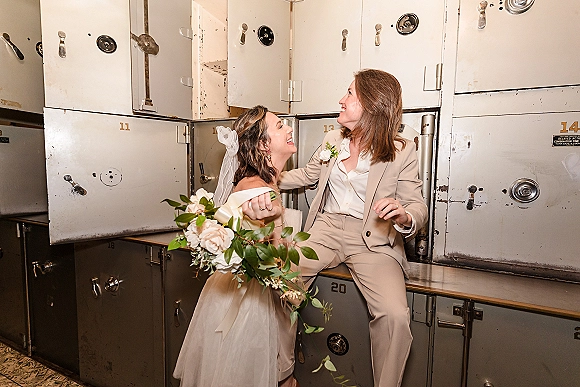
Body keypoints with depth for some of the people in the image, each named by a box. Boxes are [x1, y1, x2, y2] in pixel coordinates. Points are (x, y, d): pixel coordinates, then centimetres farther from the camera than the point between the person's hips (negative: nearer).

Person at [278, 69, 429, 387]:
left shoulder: (402, 152, 0)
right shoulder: (332, 140, 13)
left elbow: (418, 207, -2)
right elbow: (307, 175, 29)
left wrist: (404, 217, -26)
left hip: (373, 240, -3)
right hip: (326, 229, 4)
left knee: (395, 316, -27)